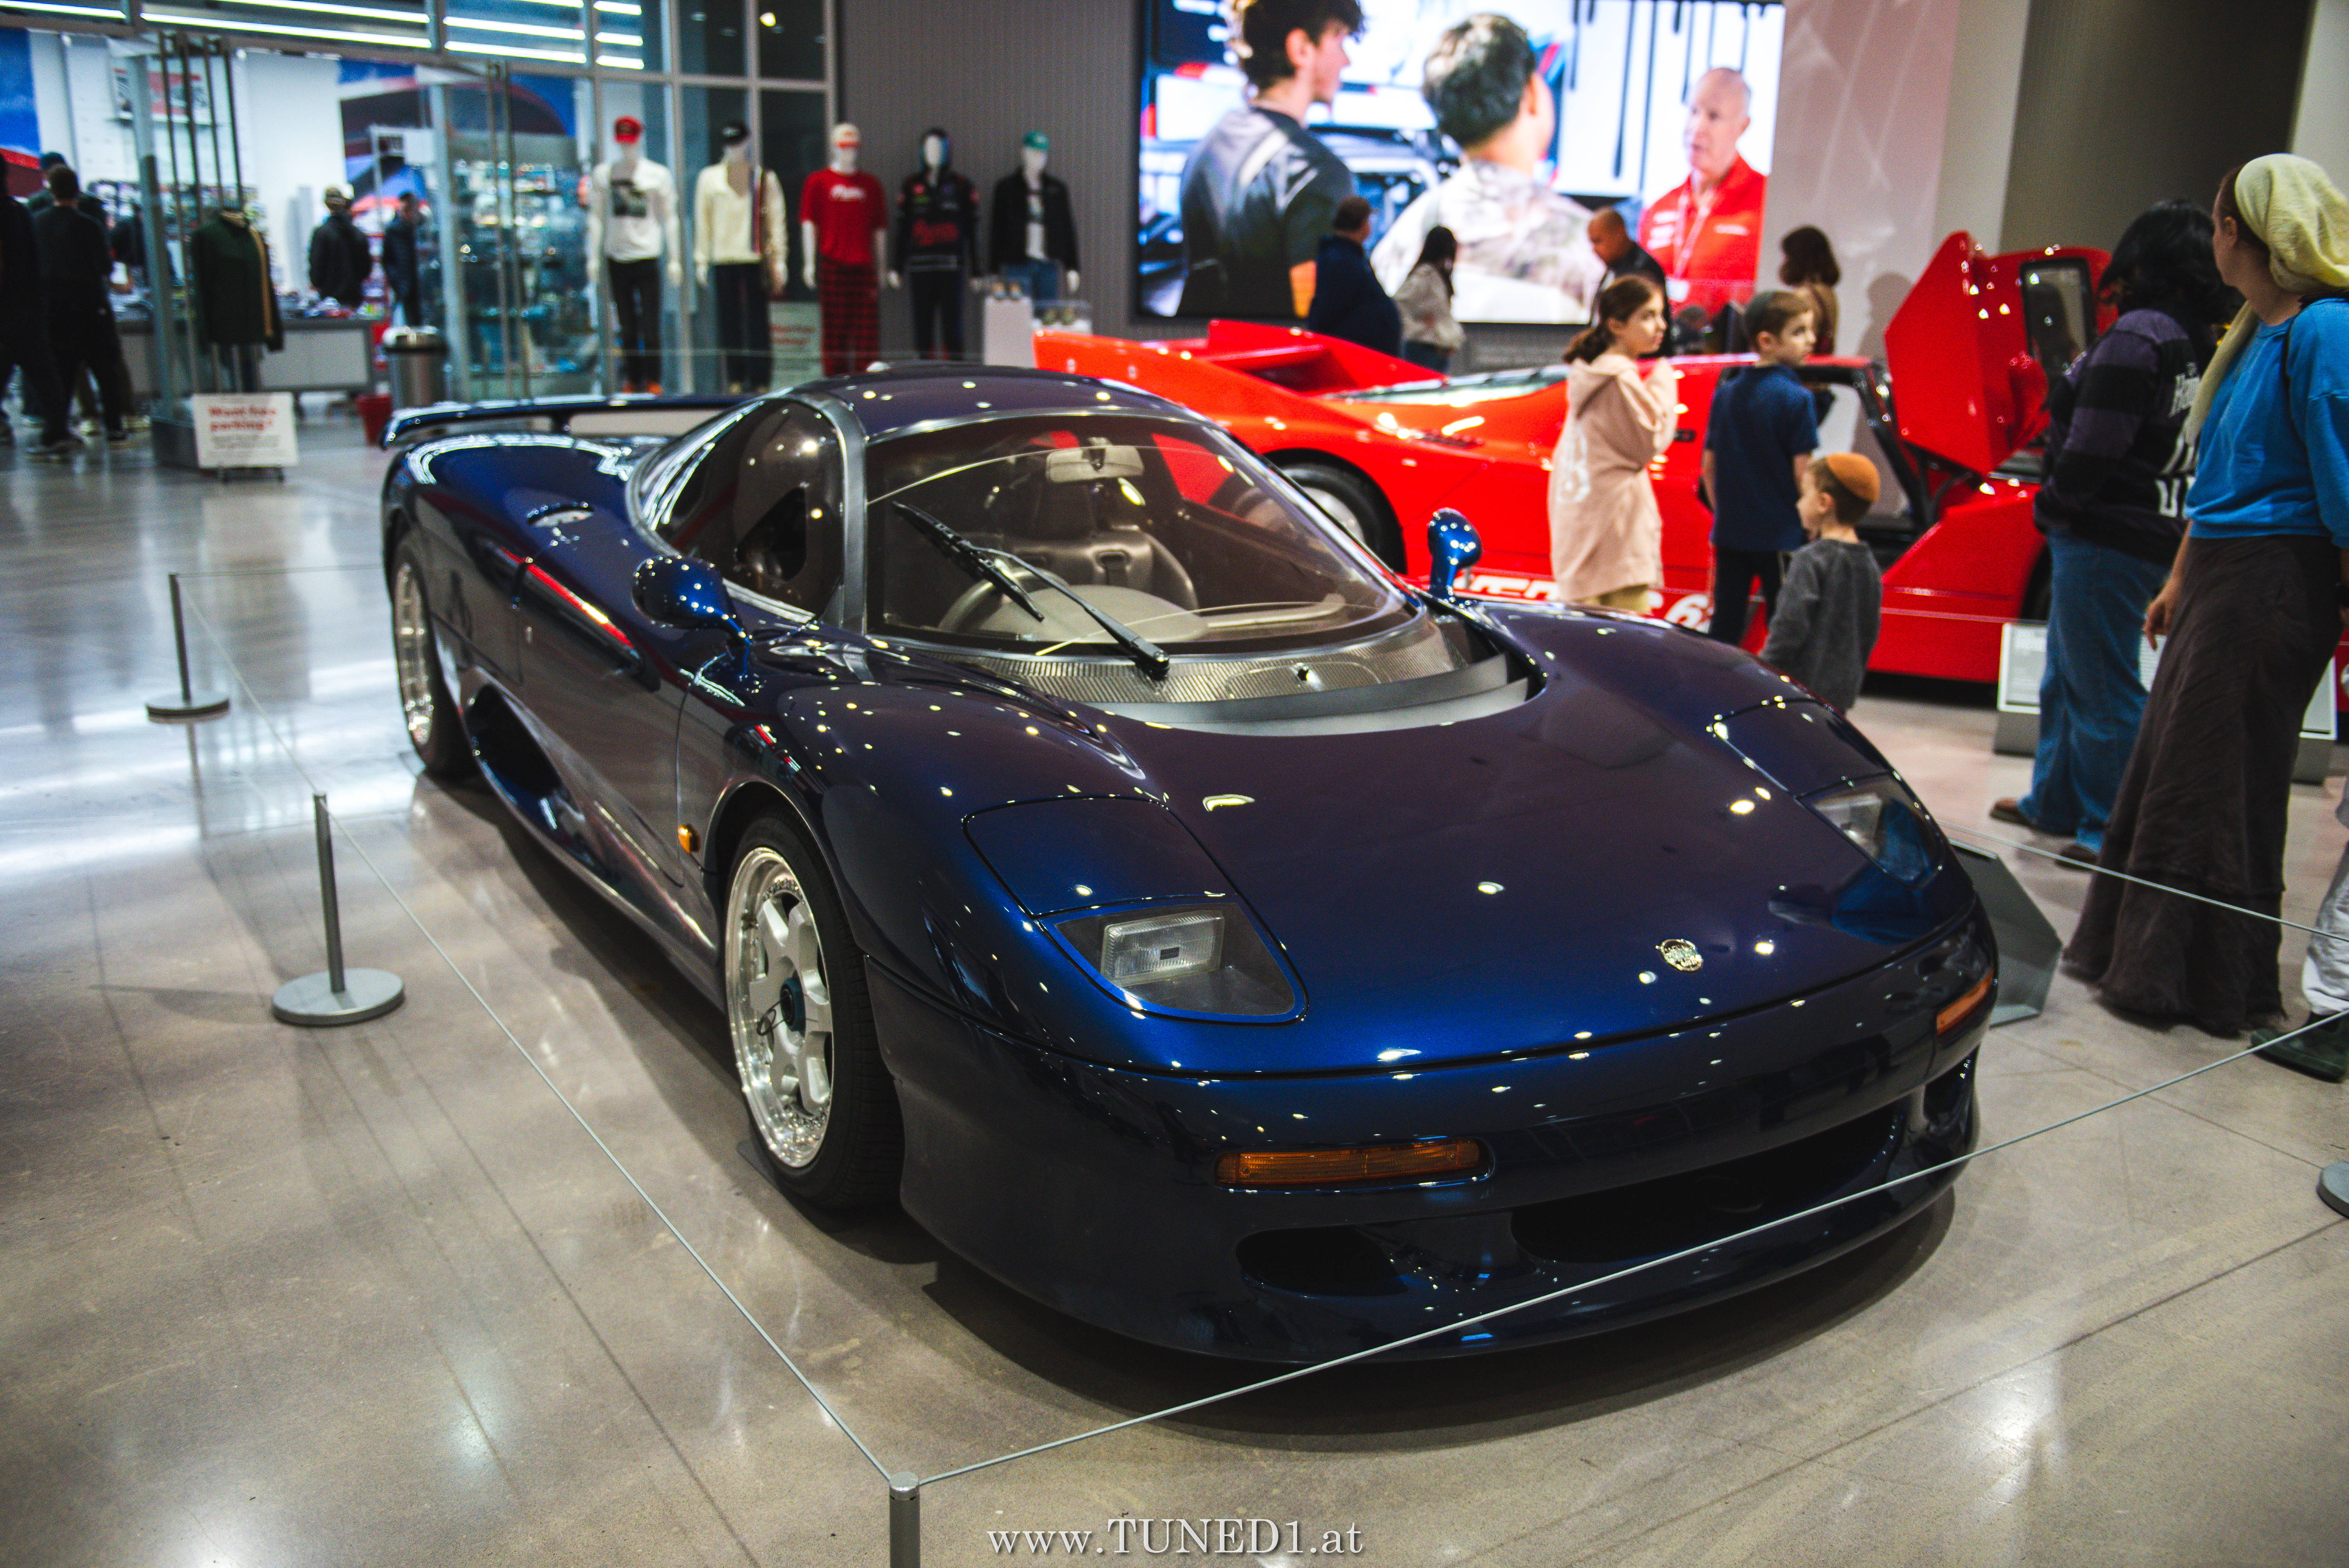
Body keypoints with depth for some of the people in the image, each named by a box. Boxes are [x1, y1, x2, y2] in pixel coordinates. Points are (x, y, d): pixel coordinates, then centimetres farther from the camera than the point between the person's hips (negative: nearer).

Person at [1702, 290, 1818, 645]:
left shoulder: (1726, 393, 5)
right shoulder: (1796, 399, -13)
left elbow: (1709, 466, 9)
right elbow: (1802, 473, -14)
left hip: (1730, 534, 5)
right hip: (1781, 536, -5)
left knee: (1724, 628, 11)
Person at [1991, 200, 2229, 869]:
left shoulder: (2135, 336, -18)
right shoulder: (2201, 343, 11)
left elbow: (2093, 446, -23)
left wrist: (2055, 501, -4)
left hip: (2106, 537, -10)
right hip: (2155, 532, 10)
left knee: (2103, 688, -1)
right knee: (2066, 677, 21)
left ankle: (2112, 832, 8)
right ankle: (2055, 802, 34)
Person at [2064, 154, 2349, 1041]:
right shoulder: (2255, 333, 15)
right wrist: (2181, 581, 23)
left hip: (2273, 585, -9)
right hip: (2219, 580, 9)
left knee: (2213, 786, -1)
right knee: (2168, 767, 13)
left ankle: (2210, 986, 13)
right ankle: (2150, 962, 26)